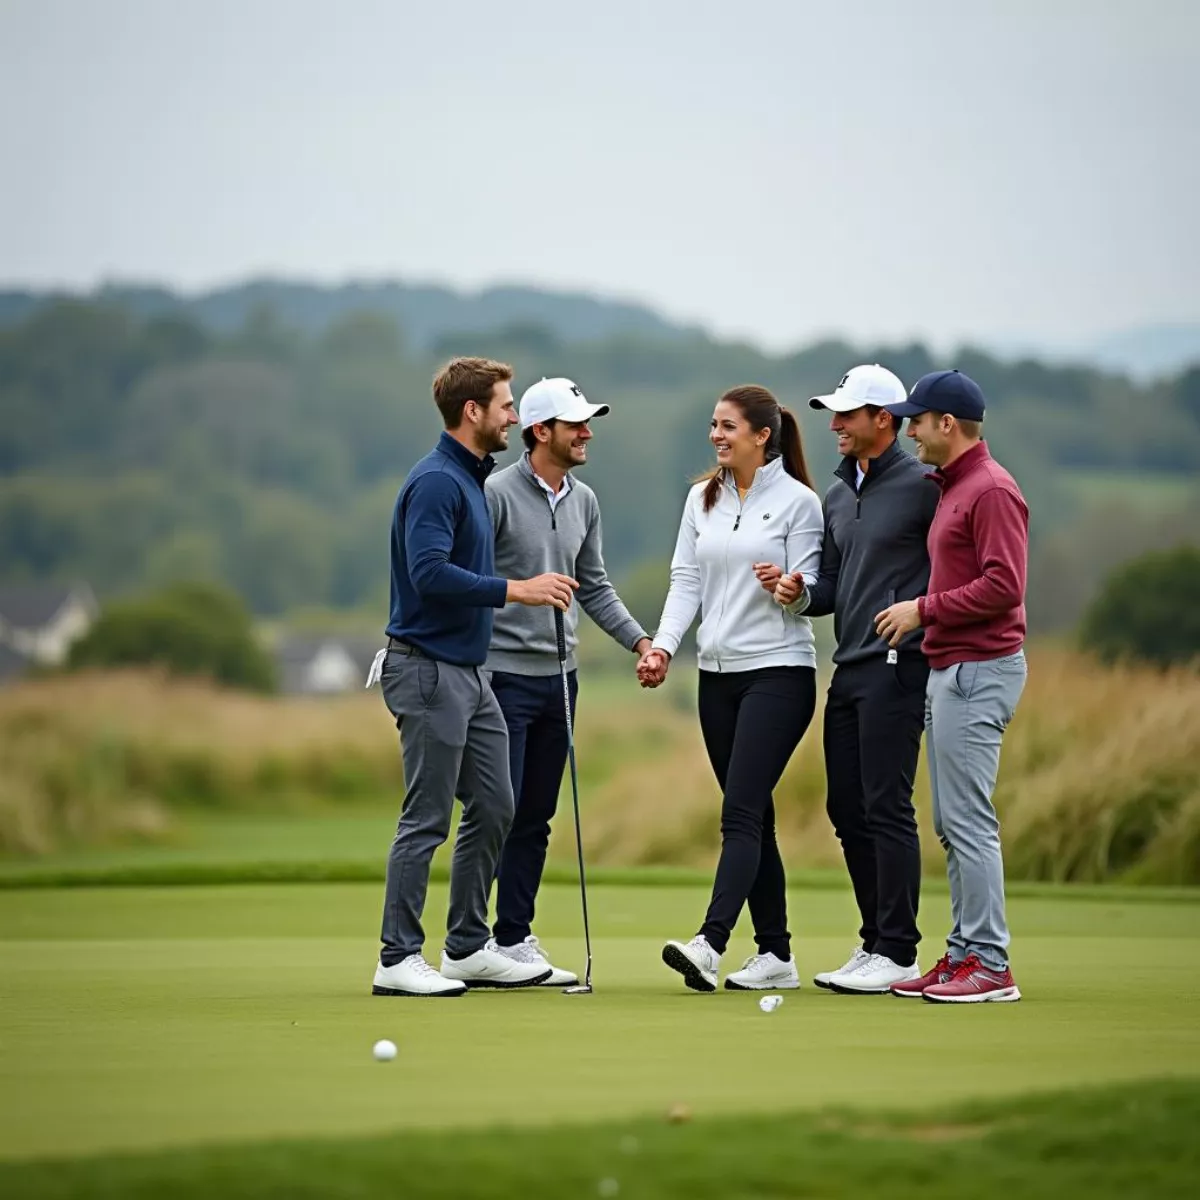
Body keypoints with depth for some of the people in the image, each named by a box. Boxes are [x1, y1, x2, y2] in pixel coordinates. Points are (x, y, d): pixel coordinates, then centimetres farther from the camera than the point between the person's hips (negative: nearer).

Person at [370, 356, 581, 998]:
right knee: (427, 819, -6)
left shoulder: (471, 478, 16)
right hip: (428, 671, -10)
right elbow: (430, 573, -27)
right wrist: (517, 589, -25)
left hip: (467, 670, 10)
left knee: (492, 810, 10)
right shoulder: (436, 481, -16)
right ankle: (398, 959, 0)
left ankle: (467, 948, 18)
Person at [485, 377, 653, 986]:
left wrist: (640, 640, 8)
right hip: (503, 677, -7)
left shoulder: (584, 502, 11)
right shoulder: (498, 493, -11)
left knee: (536, 818, 9)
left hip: (559, 678, 7)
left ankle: (514, 937, 14)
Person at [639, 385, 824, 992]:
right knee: (752, 815, 8)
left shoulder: (798, 501, -6)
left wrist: (785, 586, -28)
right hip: (718, 673, 6)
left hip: (778, 671, -6)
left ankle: (709, 944, -27)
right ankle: (775, 953, 14)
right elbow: (685, 579, 8)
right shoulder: (702, 499, 12)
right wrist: (663, 646, -6)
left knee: (740, 813, -16)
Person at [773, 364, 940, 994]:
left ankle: (897, 953, -4)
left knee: (886, 807, -8)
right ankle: (874, 943, 18)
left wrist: (919, 614, -16)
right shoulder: (838, 494, 18)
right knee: (847, 809, 9)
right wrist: (799, 592, 2)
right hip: (848, 670, 9)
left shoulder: (922, 486, -8)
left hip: (896, 668, -9)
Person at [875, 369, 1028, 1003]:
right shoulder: (950, 488, 18)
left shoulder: (991, 489, -13)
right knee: (949, 822, 11)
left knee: (968, 820, -10)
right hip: (948, 670, 10)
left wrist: (925, 609, -14)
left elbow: (1002, 586, -20)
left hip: (978, 671, -10)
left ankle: (990, 965, -7)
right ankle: (964, 952, 15)